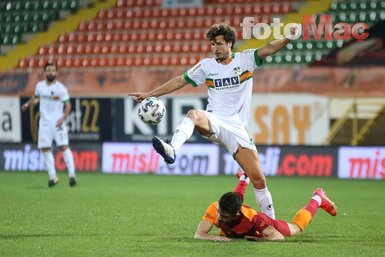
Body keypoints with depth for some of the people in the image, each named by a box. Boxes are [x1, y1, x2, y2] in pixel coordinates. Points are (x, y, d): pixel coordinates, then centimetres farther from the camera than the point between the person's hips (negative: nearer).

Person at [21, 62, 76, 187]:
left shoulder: (60, 88, -8)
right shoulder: (39, 86, 6)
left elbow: (67, 105, -6)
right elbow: (36, 97, 23)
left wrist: (63, 118, -21)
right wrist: (27, 104, 5)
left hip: (57, 122, -5)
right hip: (44, 122, 5)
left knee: (63, 146, -13)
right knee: (45, 149, 1)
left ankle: (72, 175, -9)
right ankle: (52, 177, 9)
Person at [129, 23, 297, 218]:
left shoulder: (246, 59, 6)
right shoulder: (206, 65, 11)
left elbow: (269, 49, -7)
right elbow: (180, 81, 16)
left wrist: (288, 38, -25)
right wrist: (150, 94, 15)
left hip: (237, 127, 0)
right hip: (214, 121, 0)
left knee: (258, 179, -5)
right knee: (194, 115, -37)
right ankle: (172, 150, -62)